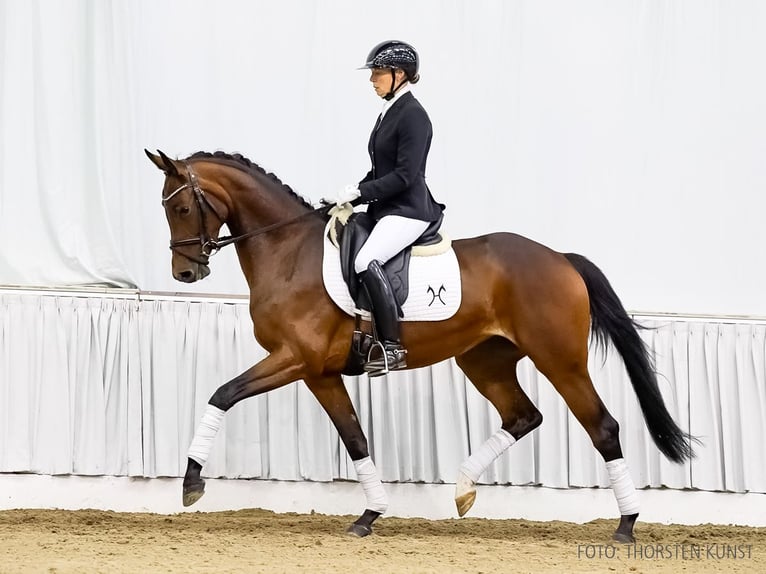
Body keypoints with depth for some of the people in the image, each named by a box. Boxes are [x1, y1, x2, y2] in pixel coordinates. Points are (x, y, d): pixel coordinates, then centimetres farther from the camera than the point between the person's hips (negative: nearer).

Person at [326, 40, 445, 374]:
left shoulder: (413, 115, -13)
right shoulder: (388, 113, 15)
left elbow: (405, 174, -19)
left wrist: (359, 192, -18)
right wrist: (352, 197, 9)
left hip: (408, 211, -11)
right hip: (385, 209, 11)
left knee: (366, 261, -31)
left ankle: (392, 348, -30)